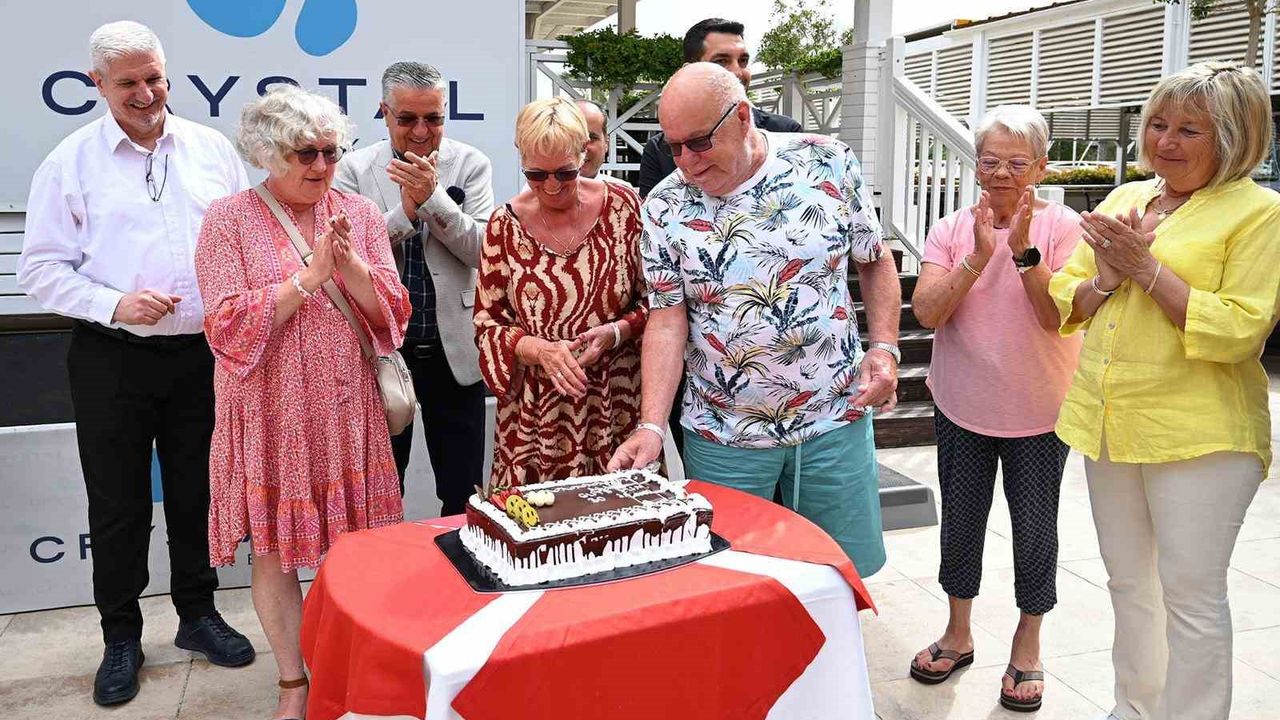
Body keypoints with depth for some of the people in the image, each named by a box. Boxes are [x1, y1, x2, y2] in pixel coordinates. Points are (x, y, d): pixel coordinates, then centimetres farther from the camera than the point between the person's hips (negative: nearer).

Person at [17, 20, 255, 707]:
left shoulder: (211, 148, 6)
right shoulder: (70, 162, -1)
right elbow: (42, 268, -1)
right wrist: (115, 304, -16)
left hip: (204, 353, 2)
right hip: (113, 361, -1)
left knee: (197, 491, 13)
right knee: (117, 503, 8)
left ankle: (197, 613, 31)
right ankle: (121, 637, 25)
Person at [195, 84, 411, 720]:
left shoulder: (359, 214, 6)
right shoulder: (229, 220, -3)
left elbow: (390, 314, 1)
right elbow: (230, 328, -11)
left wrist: (350, 263, -16)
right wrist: (310, 274, -16)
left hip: (346, 408, 2)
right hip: (271, 413, -2)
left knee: (348, 543, 9)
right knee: (274, 549, 7)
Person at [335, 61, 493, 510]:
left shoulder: (471, 165, 0)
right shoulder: (355, 170, 0)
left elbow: (483, 250, -9)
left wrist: (433, 196, -20)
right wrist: (406, 208, -19)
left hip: (455, 351, 0)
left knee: (463, 495, 9)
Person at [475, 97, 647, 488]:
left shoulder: (623, 206, -1)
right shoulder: (505, 225, 0)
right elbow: (487, 323, 3)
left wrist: (616, 332, -14)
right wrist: (540, 349, -14)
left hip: (618, 409, 0)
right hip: (535, 414, 1)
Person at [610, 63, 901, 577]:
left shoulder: (829, 164, -5)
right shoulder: (665, 207, -6)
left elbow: (875, 262, 6)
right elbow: (667, 320, -9)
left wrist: (884, 348, -6)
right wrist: (652, 427, -18)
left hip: (835, 419, 1)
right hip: (723, 436, 0)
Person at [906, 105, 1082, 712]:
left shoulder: (1062, 227, -8)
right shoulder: (952, 230, -2)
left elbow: (1059, 317, -18)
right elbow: (927, 312, -13)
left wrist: (1024, 250, -26)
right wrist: (978, 257, -23)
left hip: (1038, 412, -2)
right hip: (962, 407, 2)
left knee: (1034, 529, 9)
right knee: (960, 523, 14)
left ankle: (1028, 644, 30)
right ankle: (958, 633, 34)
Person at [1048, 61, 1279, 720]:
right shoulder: (1124, 200, 11)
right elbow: (1064, 302, 10)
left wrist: (1147, 269, -18)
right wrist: (1106, 278, -10)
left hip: (1198, 435, -6)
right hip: (1108, 423, 7)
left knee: (1191, 594, 1)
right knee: (1128, 583, 19)